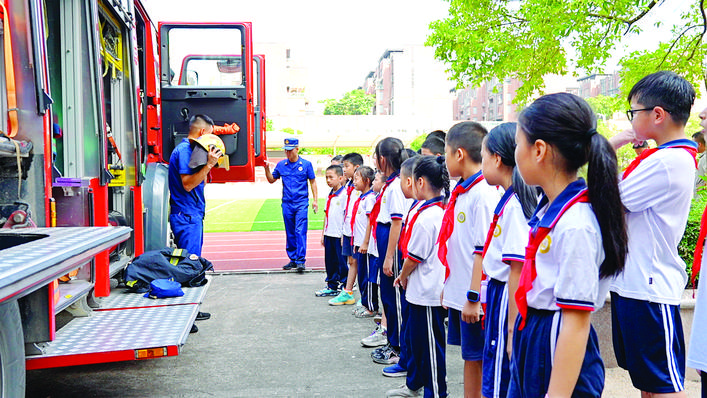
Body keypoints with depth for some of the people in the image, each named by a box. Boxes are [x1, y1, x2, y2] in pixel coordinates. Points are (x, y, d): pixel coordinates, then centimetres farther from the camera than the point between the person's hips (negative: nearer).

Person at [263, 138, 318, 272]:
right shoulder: (281, 165, 6)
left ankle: (300, 261, -10)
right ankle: (293, 259, 19)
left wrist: (315, 200, 1)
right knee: (290, 233, 9)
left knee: (300, 231, -11)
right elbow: (271, 180, 16)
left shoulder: (306, 164, 0)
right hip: (287, 204, 3)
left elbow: (312, 182, 6)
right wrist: (267, 169, -2)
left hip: (301, 203, -3)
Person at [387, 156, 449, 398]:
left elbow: (413, 256, -17)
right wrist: (406, 277, 16)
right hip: (424, 289, 10)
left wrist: (403, 276, 4)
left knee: (430, 344, 3)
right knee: (414, 338, 22)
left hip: (428, 292, -10)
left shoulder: (426, 216, -23)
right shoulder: (442, 210, 6)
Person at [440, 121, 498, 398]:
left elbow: (484, 251, -21)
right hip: (458, 294, 9)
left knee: (478, 359, 3)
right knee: (469, 357, 18)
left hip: (475, 299, -9)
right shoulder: (461, 191, 11)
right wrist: (449, 287, 19)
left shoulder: (483, 193, -17)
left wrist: (473, 297, -21)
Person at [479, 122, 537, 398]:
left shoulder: (514, 205, -20)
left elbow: (518, 270, -21)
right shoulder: (508, 200, 8)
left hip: (507, 299, -9)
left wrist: (512, 327, -19)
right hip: (499, 293, 9)